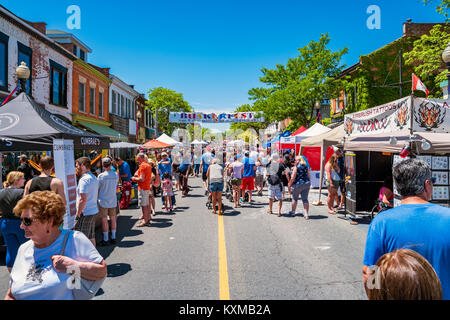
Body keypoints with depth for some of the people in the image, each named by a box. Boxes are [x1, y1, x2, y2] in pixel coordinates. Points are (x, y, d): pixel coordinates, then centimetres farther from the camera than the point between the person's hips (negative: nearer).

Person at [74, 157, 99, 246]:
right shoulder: (94, 178, 13)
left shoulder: (84, 179, -16)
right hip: (94, 211, 9)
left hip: (86, 213, -9)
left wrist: (78, 214, -15)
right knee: (91, 237, 17)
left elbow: (83, 199, -21)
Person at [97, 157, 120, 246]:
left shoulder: (101, 176, -14)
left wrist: (98, 197, 12)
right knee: (113, 218, 12)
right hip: (113, 200, 4)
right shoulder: (116, 175, -4)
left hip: (103, 201, -4)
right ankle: (113, 237, 20)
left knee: (104, 220, 4)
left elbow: (97, 188, -5)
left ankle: (105, 240, 10)